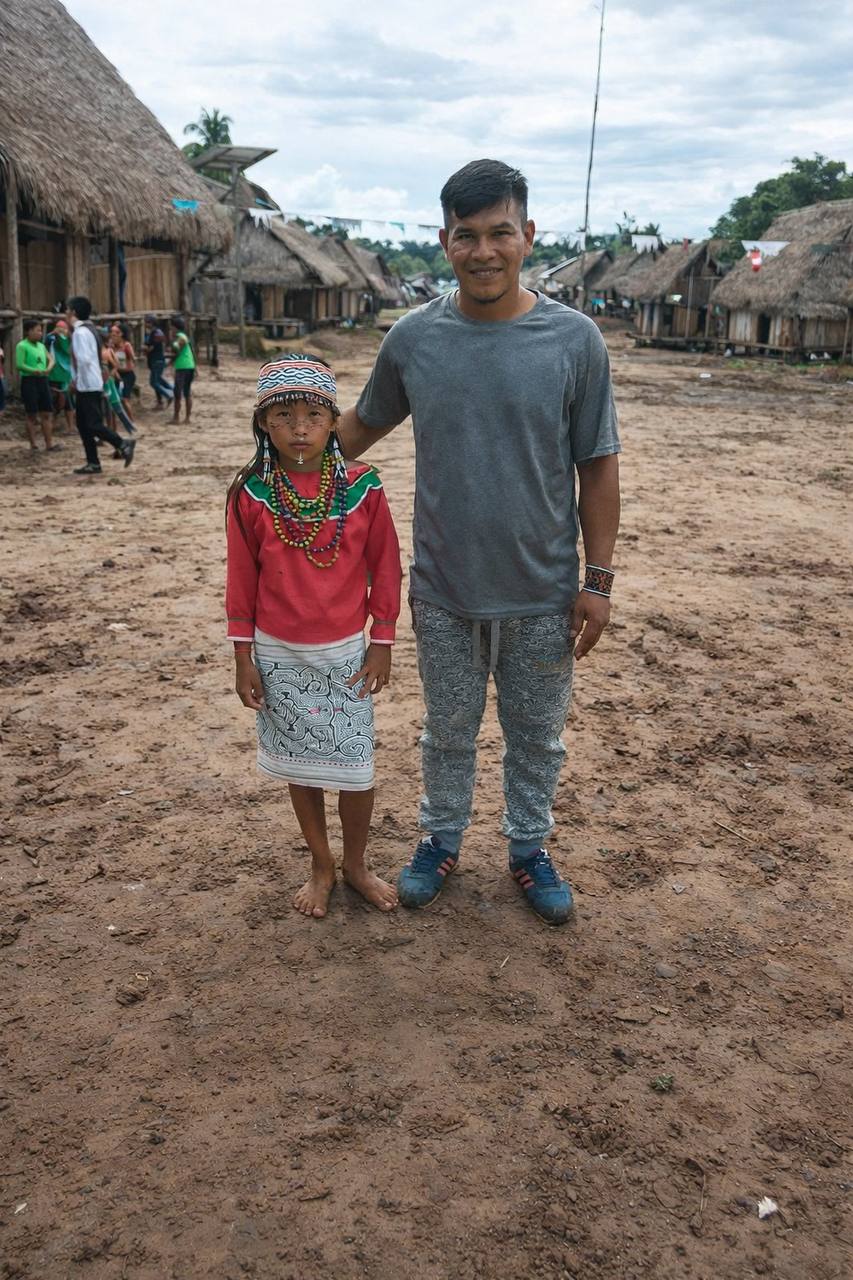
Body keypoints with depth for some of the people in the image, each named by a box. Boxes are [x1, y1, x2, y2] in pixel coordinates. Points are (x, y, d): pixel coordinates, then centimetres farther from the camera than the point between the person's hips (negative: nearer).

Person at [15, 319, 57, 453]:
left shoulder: (41, 346, 13)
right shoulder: (22, 346, -6)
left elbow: (50, 359, 16)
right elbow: (19, 365, -15)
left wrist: (48, 368, -6)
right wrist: (34, 371, -27)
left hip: (42, 380, 6)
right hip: (29, 381, -6)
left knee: (47, 413, 4)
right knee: (32, 415, -1)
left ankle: (49, 444, 7)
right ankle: (33, 445, 6)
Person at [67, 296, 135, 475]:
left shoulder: (80, 332, -16)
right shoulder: (88, 329, 14)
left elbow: (84, 360, -24)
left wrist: (77, 381, -11)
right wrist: (77, 381, 16)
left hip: (88, 386, -10)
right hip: (86, 386, 10)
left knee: (93, 425, -9)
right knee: (83, 424, 11)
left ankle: (123, 445, -2)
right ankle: (93, 463, 13)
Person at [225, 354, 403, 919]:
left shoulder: (361, 487, -8)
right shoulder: (251, 494, -7)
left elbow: (385, 567, -1)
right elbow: (242, 579, 0)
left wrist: (382, 644, 0)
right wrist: (244, 657, 1)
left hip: (345, 652, 0)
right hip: (279, 655, 1)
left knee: (355, 767, 5)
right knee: (300, 766, 13)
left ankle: (357, 864, 29)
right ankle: (321, 866, 32)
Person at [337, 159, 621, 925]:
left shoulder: (575, 340, -9)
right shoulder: (412, 338, -5)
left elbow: (598, 467, -5)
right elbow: (366, 423, 12)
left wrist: (599, 580, -6)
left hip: (542, 594, -1)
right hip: (445, 590, 1)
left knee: (536, 735, 16)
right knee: (449, 732, 18)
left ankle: (530, 848, 39)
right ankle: (442, 841, 40)